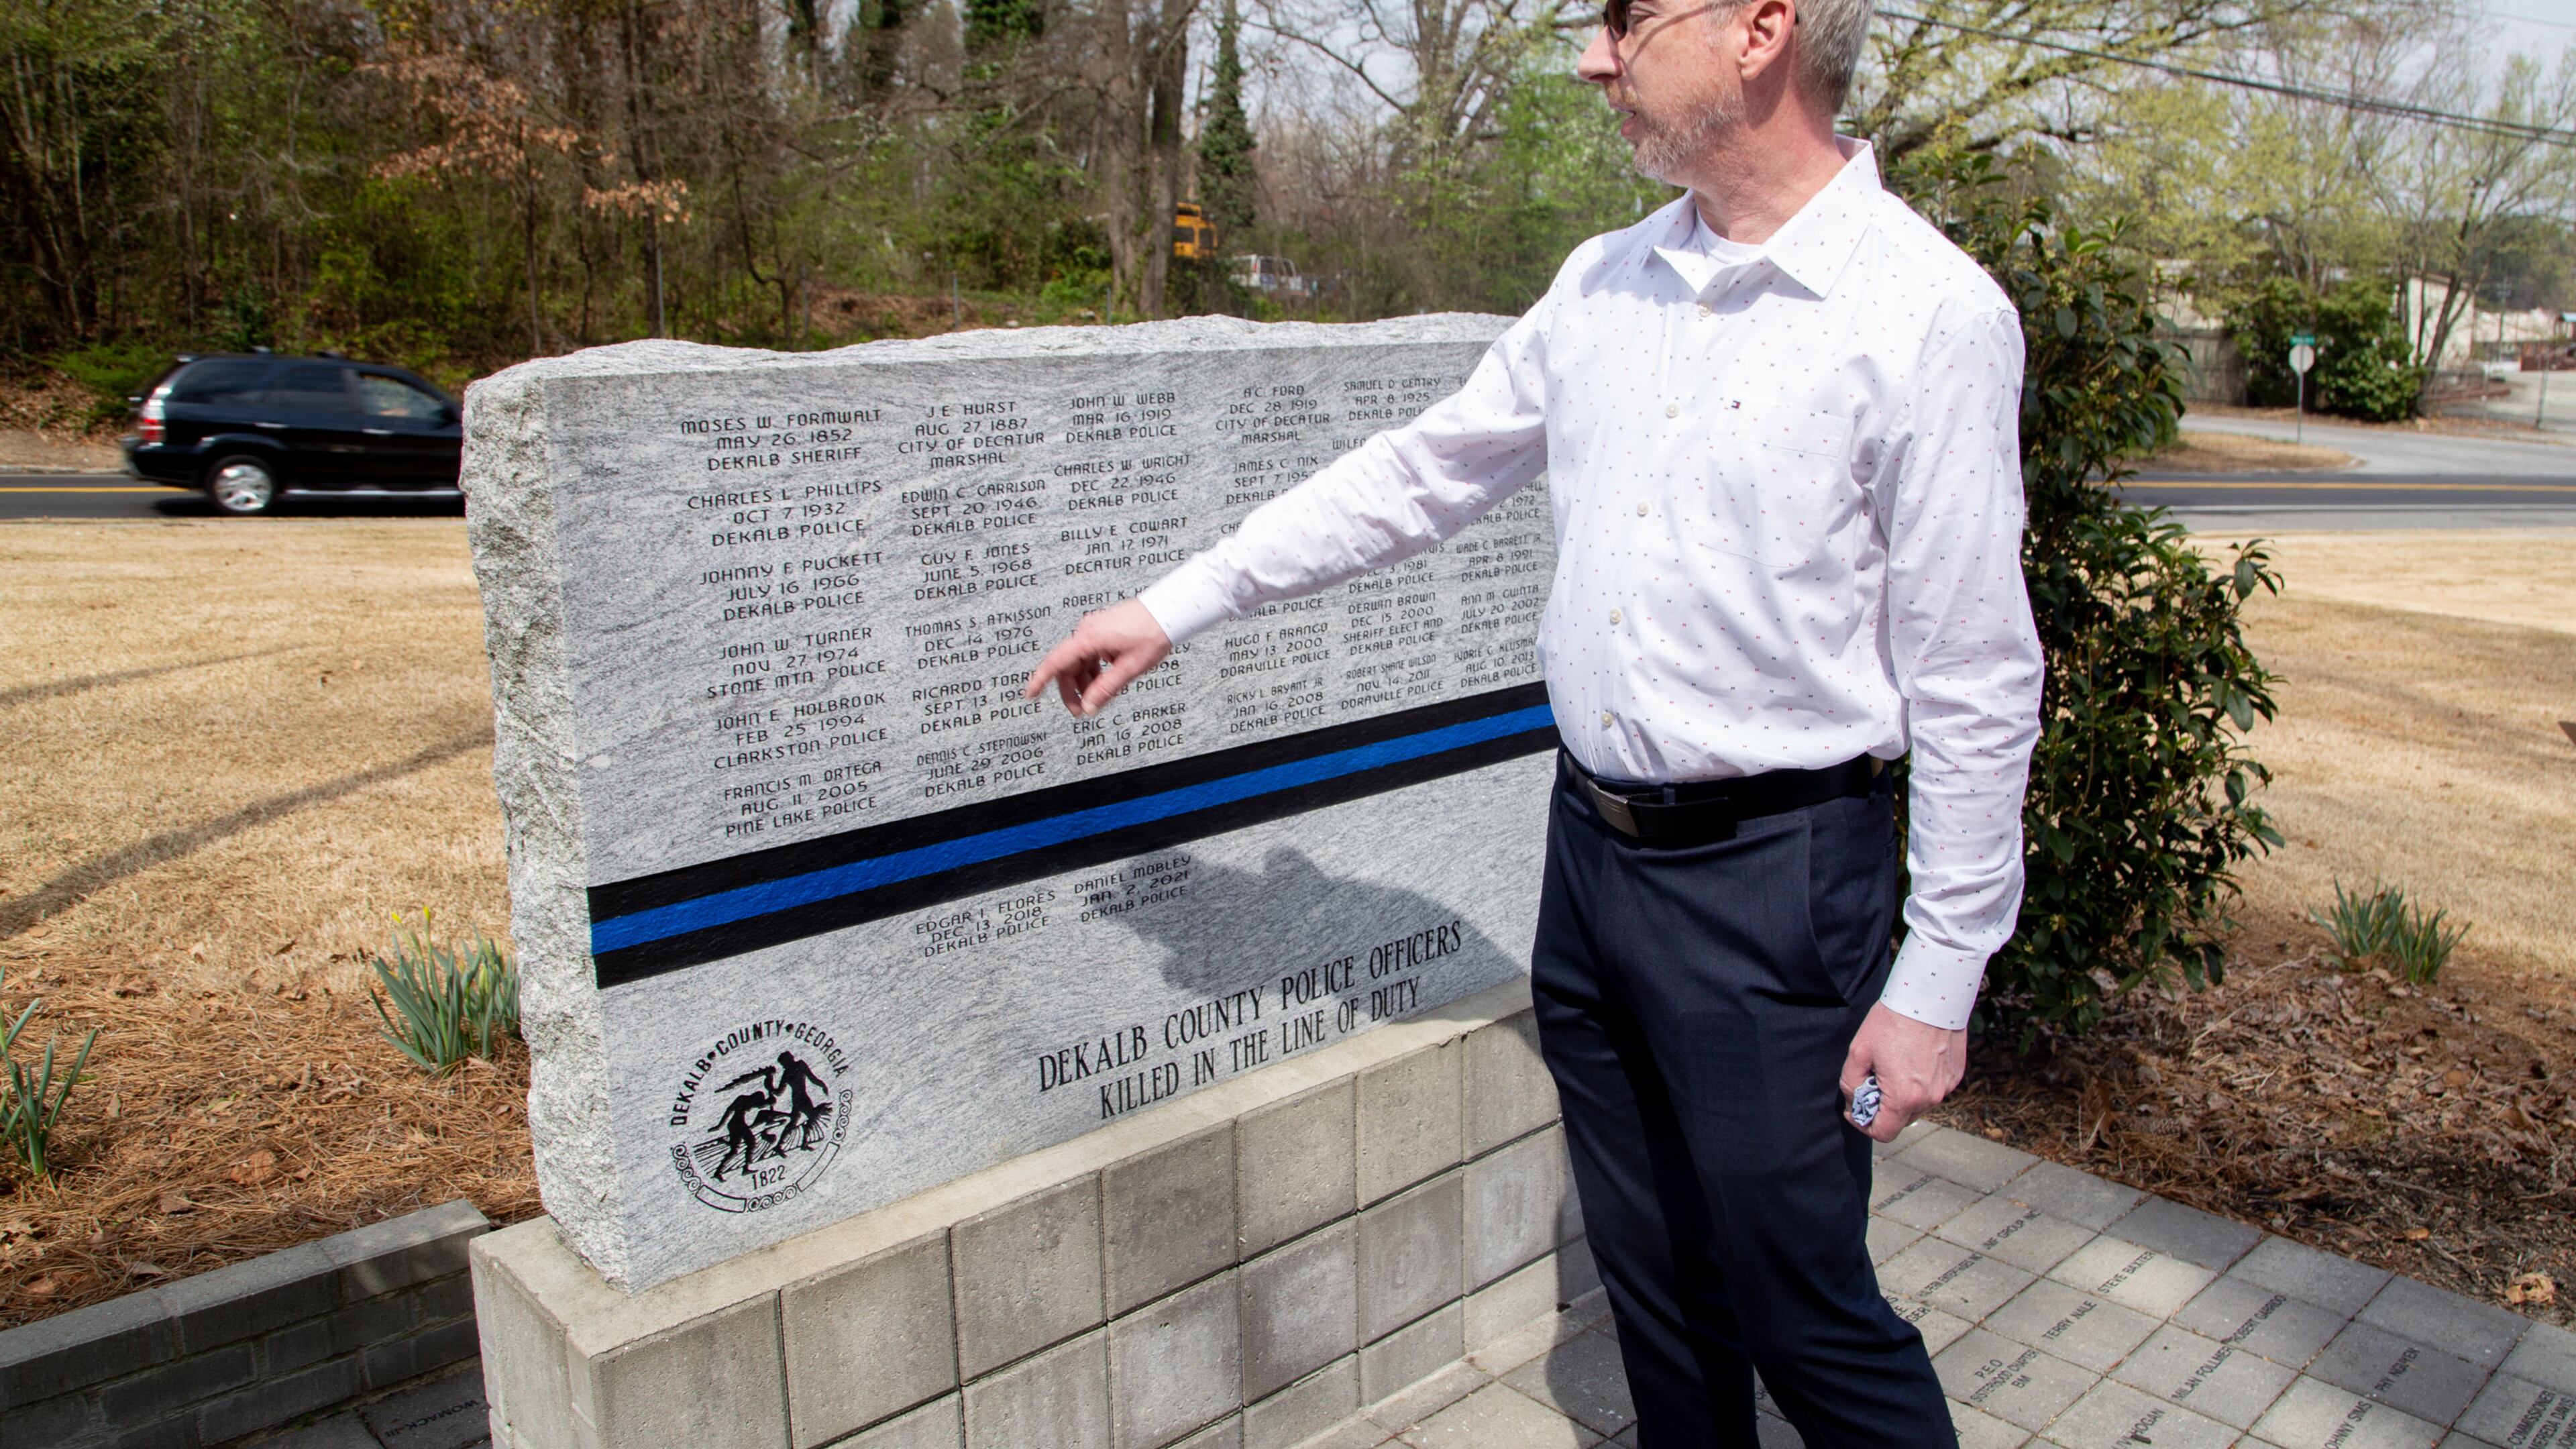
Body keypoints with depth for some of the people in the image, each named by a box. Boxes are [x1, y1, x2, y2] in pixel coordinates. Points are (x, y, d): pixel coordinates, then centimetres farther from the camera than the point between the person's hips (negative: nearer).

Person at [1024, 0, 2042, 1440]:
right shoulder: (1606, 283, 6)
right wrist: (1178, 605, 11)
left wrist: (1940, 980, -11)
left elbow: (1976, 689, -13)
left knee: (1800, 1309, 6)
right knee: (1653, 1272, 20)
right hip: (1592, 843, 6)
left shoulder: (1931, 317, -14)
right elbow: (1422, 472, 12)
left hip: (1771, 879, -6)